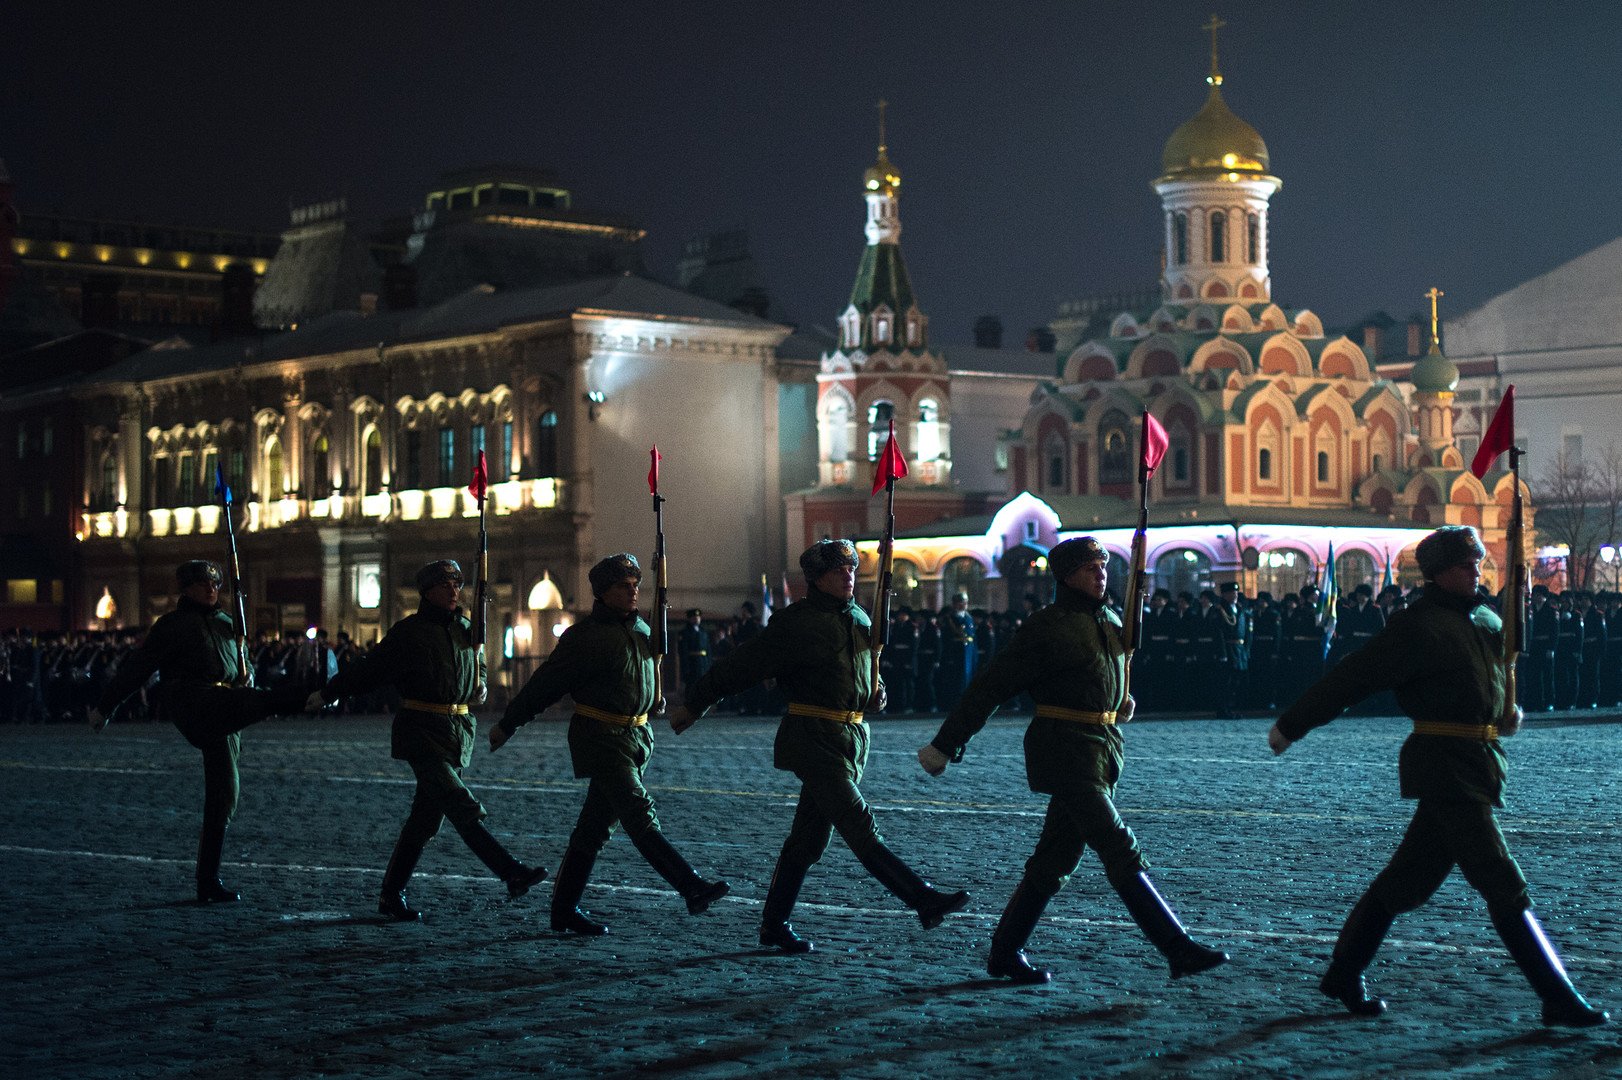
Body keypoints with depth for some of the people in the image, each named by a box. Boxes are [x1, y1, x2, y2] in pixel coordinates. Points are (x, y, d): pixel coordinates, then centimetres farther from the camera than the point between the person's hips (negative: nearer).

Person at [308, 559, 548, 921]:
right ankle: (513, 874, -26)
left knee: (426, 819, 8)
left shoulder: (467, 630, 12)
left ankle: (392, 895, 18)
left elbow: (478, 668, 29)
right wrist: (326, 694, 5)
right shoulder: (407, 632, -5)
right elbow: (369, 670, 2)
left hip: (460, 730, 6)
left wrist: (480, 688, 7)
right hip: (421, 731, -6)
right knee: (461, 808, -19)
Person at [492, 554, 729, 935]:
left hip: (637, 736, 8)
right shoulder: (584, 636, -10)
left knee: (595, 827, 11)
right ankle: (693, 889, -26)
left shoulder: (641, 630, 12)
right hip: (601, 740, -8)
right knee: (640, 816, -16)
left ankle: (564, 909, 17)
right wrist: (507, 726, 1)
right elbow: (545, 684, -5)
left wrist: (653, 700, 17)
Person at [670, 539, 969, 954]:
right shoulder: (795, 622, -8)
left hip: (852, 739, 8)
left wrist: (875, 693, 9)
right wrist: (694, 704, -1)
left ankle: (774, 926, 18)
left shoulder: (859, 619, 14)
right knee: (860, 827, -14)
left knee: (809, 838, 11)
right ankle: (925, 901, -20)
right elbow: (743, 666, -5)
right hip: (814, 740, -8)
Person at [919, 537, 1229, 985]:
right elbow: (991, 686, -8)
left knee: (1056, 859, 11)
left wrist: (1120, 702, 12)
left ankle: (1005, 953, 21)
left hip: (1104, 747, 9)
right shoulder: (1046, 626, -10)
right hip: (1066, 750, -9)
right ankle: (1179, 949, -12)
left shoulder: (1112, 623, 13)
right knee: (1121, 852, -11)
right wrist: (945, 744, -7)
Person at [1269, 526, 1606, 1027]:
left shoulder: (1486, 620, 15)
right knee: (1504, 886, -8)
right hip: (1445, 765, -9)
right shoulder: (1419, 626, -12)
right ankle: (1559, 999, -5)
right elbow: (1352, 677, -10)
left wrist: (1507, 710, 17)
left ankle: (1344, 974, 25)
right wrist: (1290, 726, -6)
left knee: (1410, 875, 14)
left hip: (1477, 761, 9)